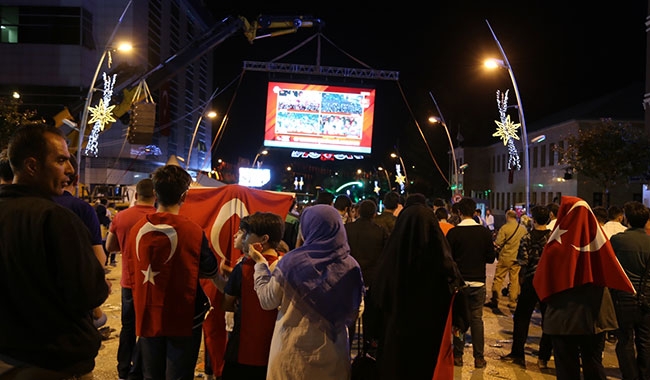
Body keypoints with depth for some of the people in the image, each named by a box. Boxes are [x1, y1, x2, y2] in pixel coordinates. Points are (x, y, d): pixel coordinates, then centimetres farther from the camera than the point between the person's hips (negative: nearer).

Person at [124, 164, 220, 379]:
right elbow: (211, 272, -1)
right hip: (183, 319, -3)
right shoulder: (193, 231, -16)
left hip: (147, 318, 4)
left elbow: (132, 271, 9)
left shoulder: (137, 229, -6)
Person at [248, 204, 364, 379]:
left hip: (293, 350, -1)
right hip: (333, 353, 2)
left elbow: (267, 301, -4)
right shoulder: (350, 266, -10)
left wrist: (260, 263, 5)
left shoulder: (293, 261, -14)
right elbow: (355, 312, 1)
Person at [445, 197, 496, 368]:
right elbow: (491, 258, 1)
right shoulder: (484, 232, -5)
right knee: (477, 319, 9)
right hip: (478, 281, 1)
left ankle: (458, 355, 15)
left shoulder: (453, 232, -10)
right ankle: (479, 358, 13)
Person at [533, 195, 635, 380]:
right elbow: (614, 273, 1)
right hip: (596, 314, 3)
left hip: (564, 315, -3)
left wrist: (548, 298, 8)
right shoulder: (598, 239, -9)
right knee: (594, 365, 18)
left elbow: (541, 280, -9)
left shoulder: (557, 244, -17)